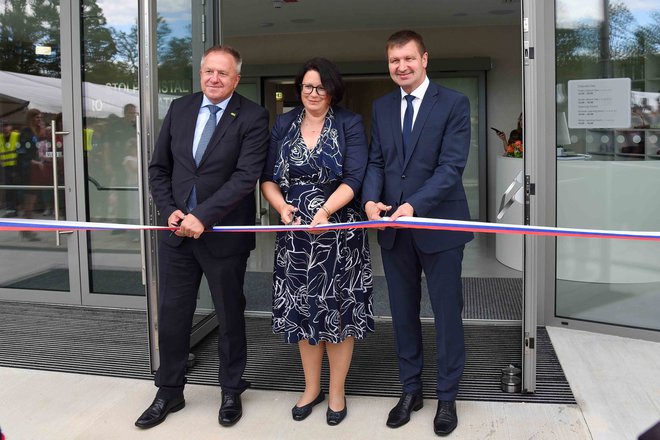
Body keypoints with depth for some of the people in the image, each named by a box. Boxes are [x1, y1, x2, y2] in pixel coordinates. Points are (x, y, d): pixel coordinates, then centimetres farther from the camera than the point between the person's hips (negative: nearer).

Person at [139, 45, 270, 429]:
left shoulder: (252, 117, -8)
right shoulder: (180, 109, 7)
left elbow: (246, 176, -18)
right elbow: (159, 166, 10)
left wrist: (202, 216, -22)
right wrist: (169, 210, -6)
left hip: (224, 234, -4)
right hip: (177, 231, 4)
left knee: (230, 316, 11)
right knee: (171, 315, 11)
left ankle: (231, 392, 31)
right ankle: (169, 392, 30)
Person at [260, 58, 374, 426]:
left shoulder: (350, 124, -2)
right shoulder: (284, 124, 8)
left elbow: (353, 179, -12)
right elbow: (268, 177, 6)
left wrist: (325, 211, -27)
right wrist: (281, 206, -14)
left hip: (339, 232, -3)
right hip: (296, 232, 3)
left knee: (339, 311, 5)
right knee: (303, 310, 11)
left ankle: (337, 392, 23)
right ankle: (312, 388, 30)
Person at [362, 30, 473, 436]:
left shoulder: (454, 103, -5)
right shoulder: (381, 107, 9)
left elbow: (451, 166, -14)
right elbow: (376, 161, 7)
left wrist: (414, 205, -25)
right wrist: (371, 198, -13)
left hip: (439, 224, -4)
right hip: (394, 229, 4)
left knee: (447, 313, 7)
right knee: (403, 312, 13)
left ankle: (448, 396, 24)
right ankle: (411, 390, 29)